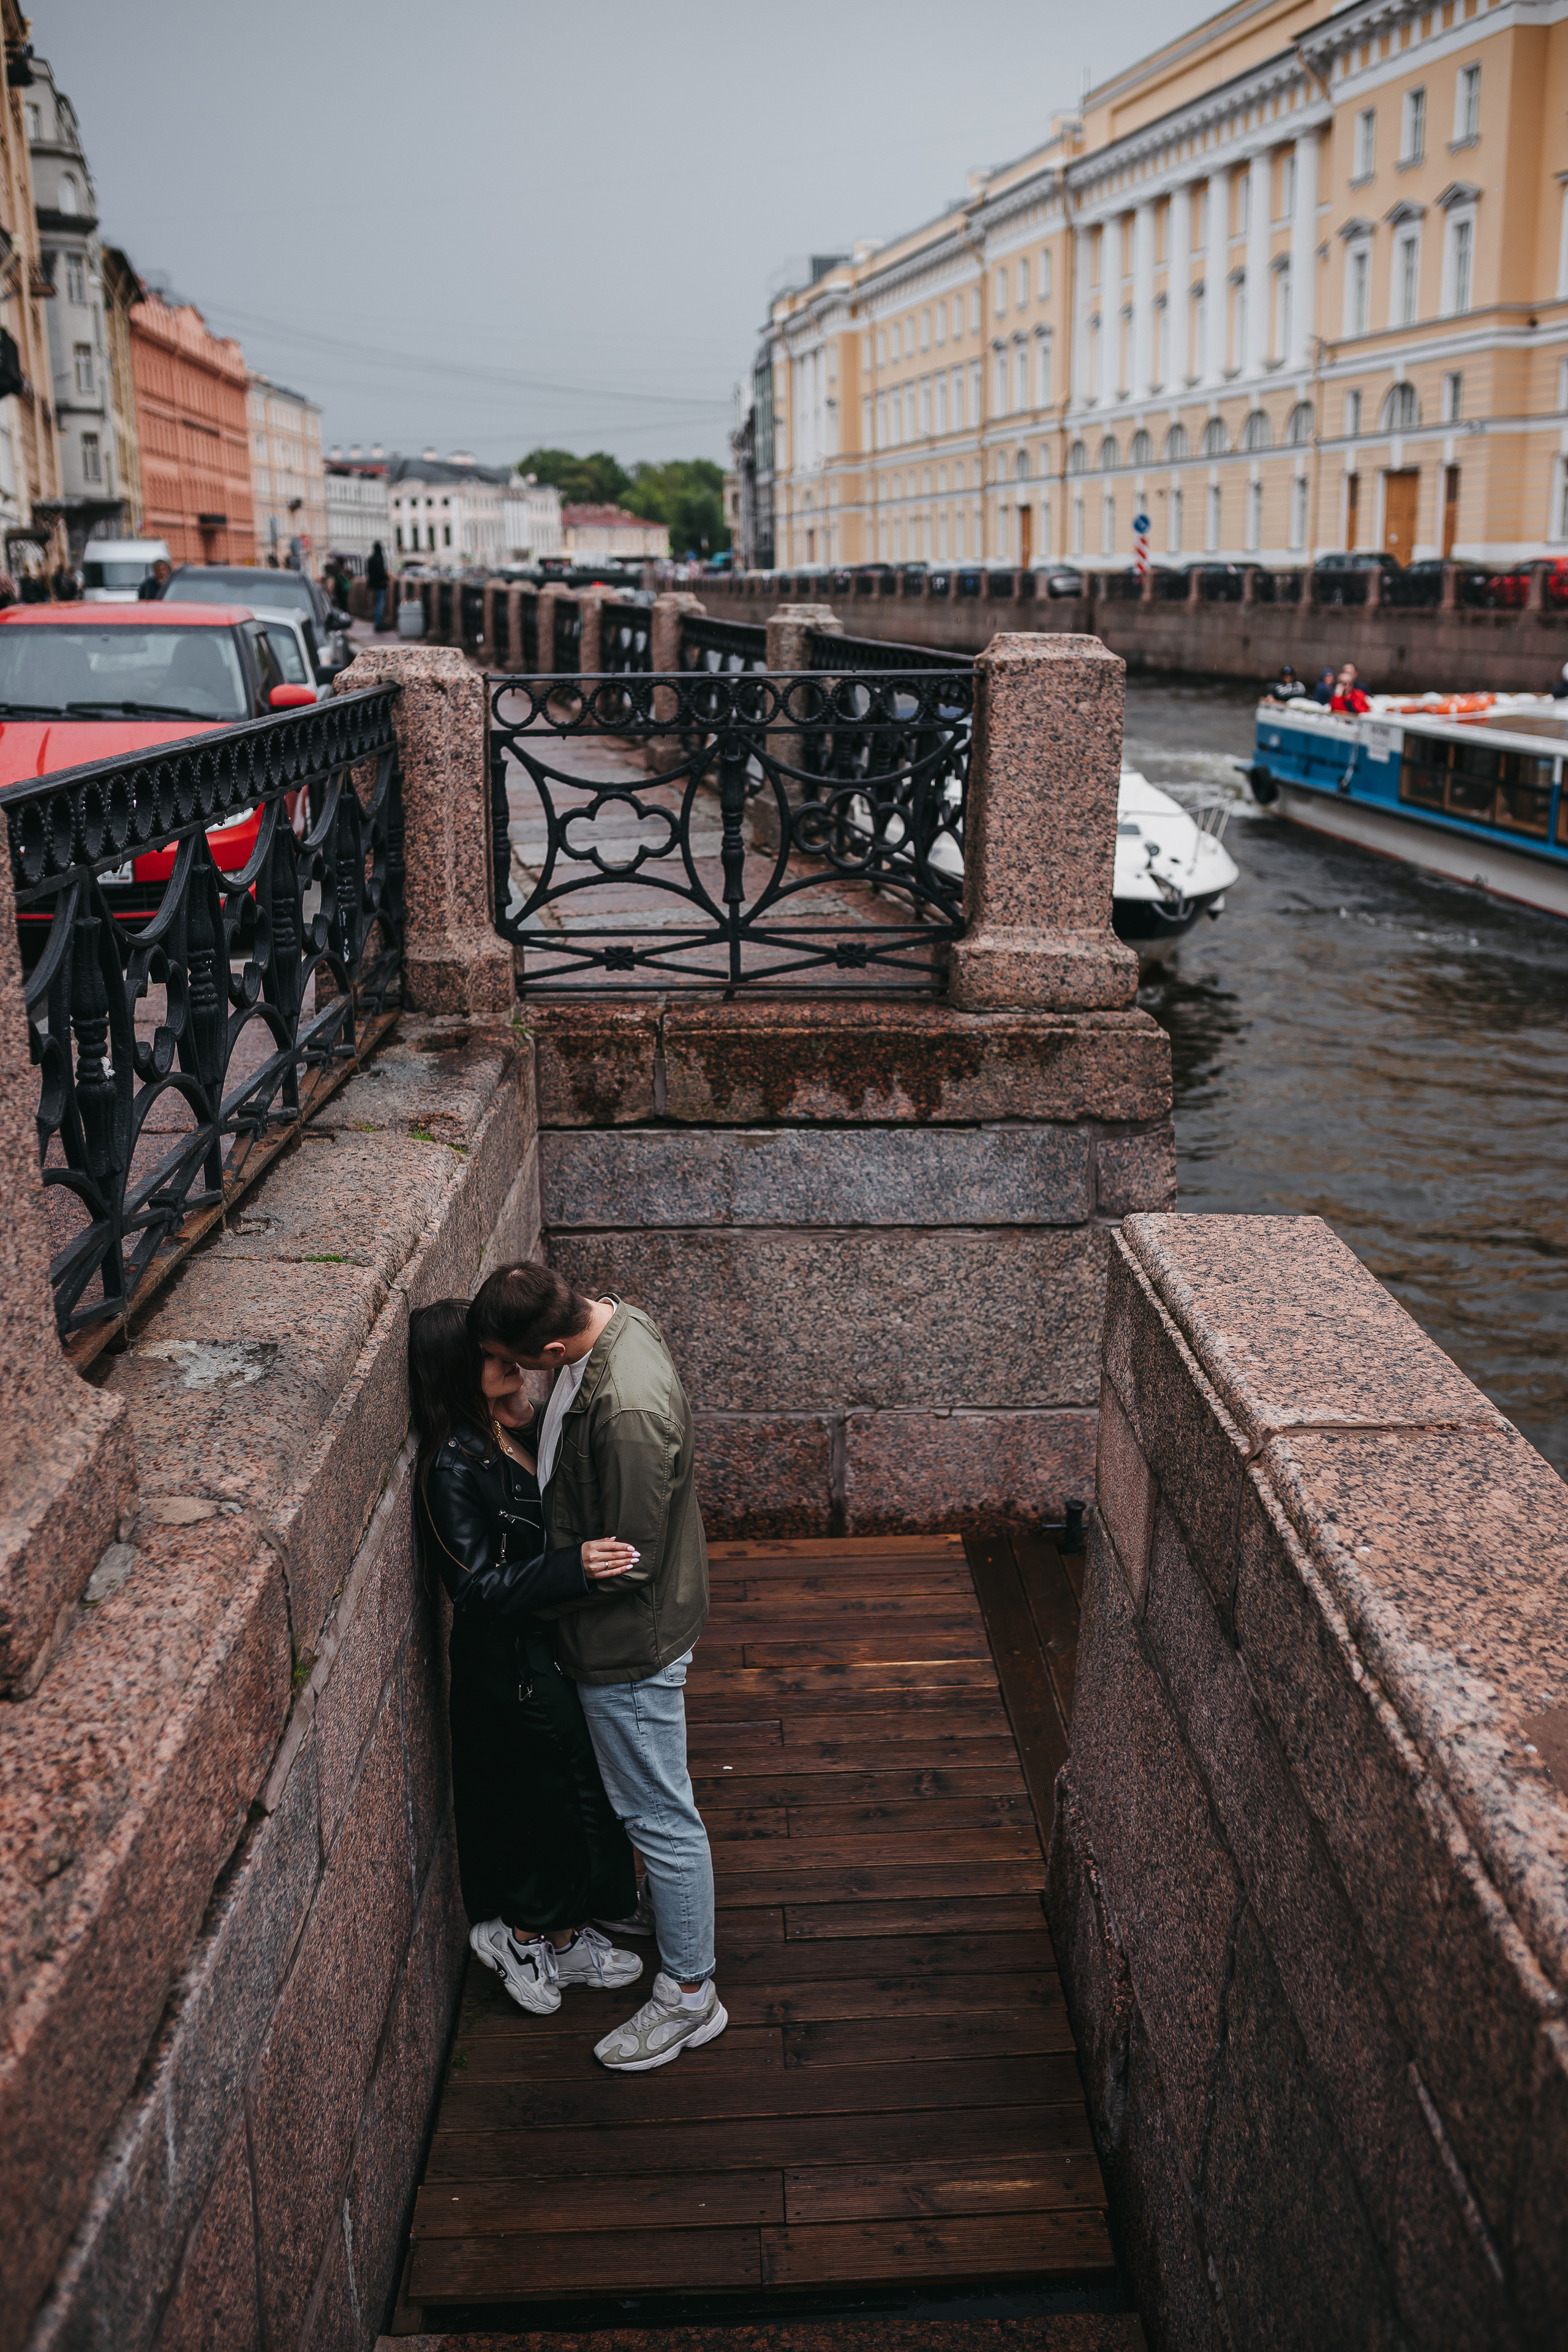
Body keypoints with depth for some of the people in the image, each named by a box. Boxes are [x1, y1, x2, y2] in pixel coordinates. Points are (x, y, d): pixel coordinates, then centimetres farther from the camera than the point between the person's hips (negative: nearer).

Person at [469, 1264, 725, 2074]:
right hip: (616, 1633, 10)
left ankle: (688, 1994, 26)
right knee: (634, 1797, 29)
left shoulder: (629, 1412, -37)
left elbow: (628, 1561, -27)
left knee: (660, 1816, 8)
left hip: (631, 1642, -10)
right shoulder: (612, 1319, -7)